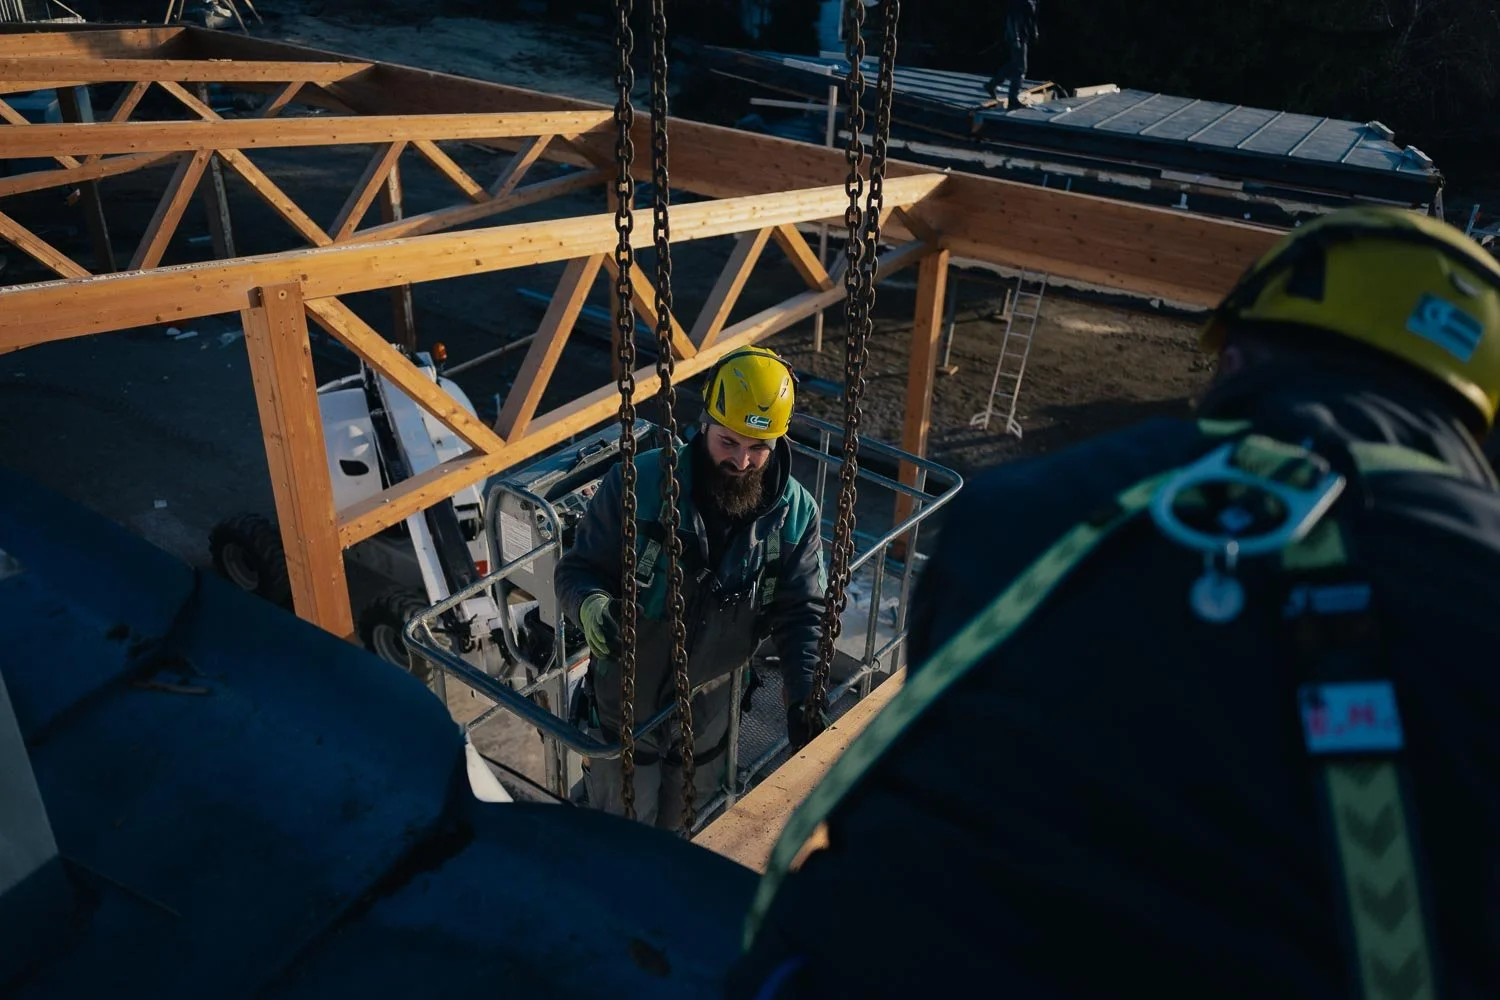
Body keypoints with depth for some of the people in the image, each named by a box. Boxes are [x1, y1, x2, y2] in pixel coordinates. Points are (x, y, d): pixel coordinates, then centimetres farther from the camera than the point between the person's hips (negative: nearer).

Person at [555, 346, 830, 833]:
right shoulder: (637, 484, -21)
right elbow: (579, 570, -13)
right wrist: (591, 605, -37)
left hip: (709, 713, 3)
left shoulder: (795, 513, -12)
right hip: (626, 704, -3)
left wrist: (802, 694, -22)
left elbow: (802, 612, -7)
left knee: (682, 838, 27)